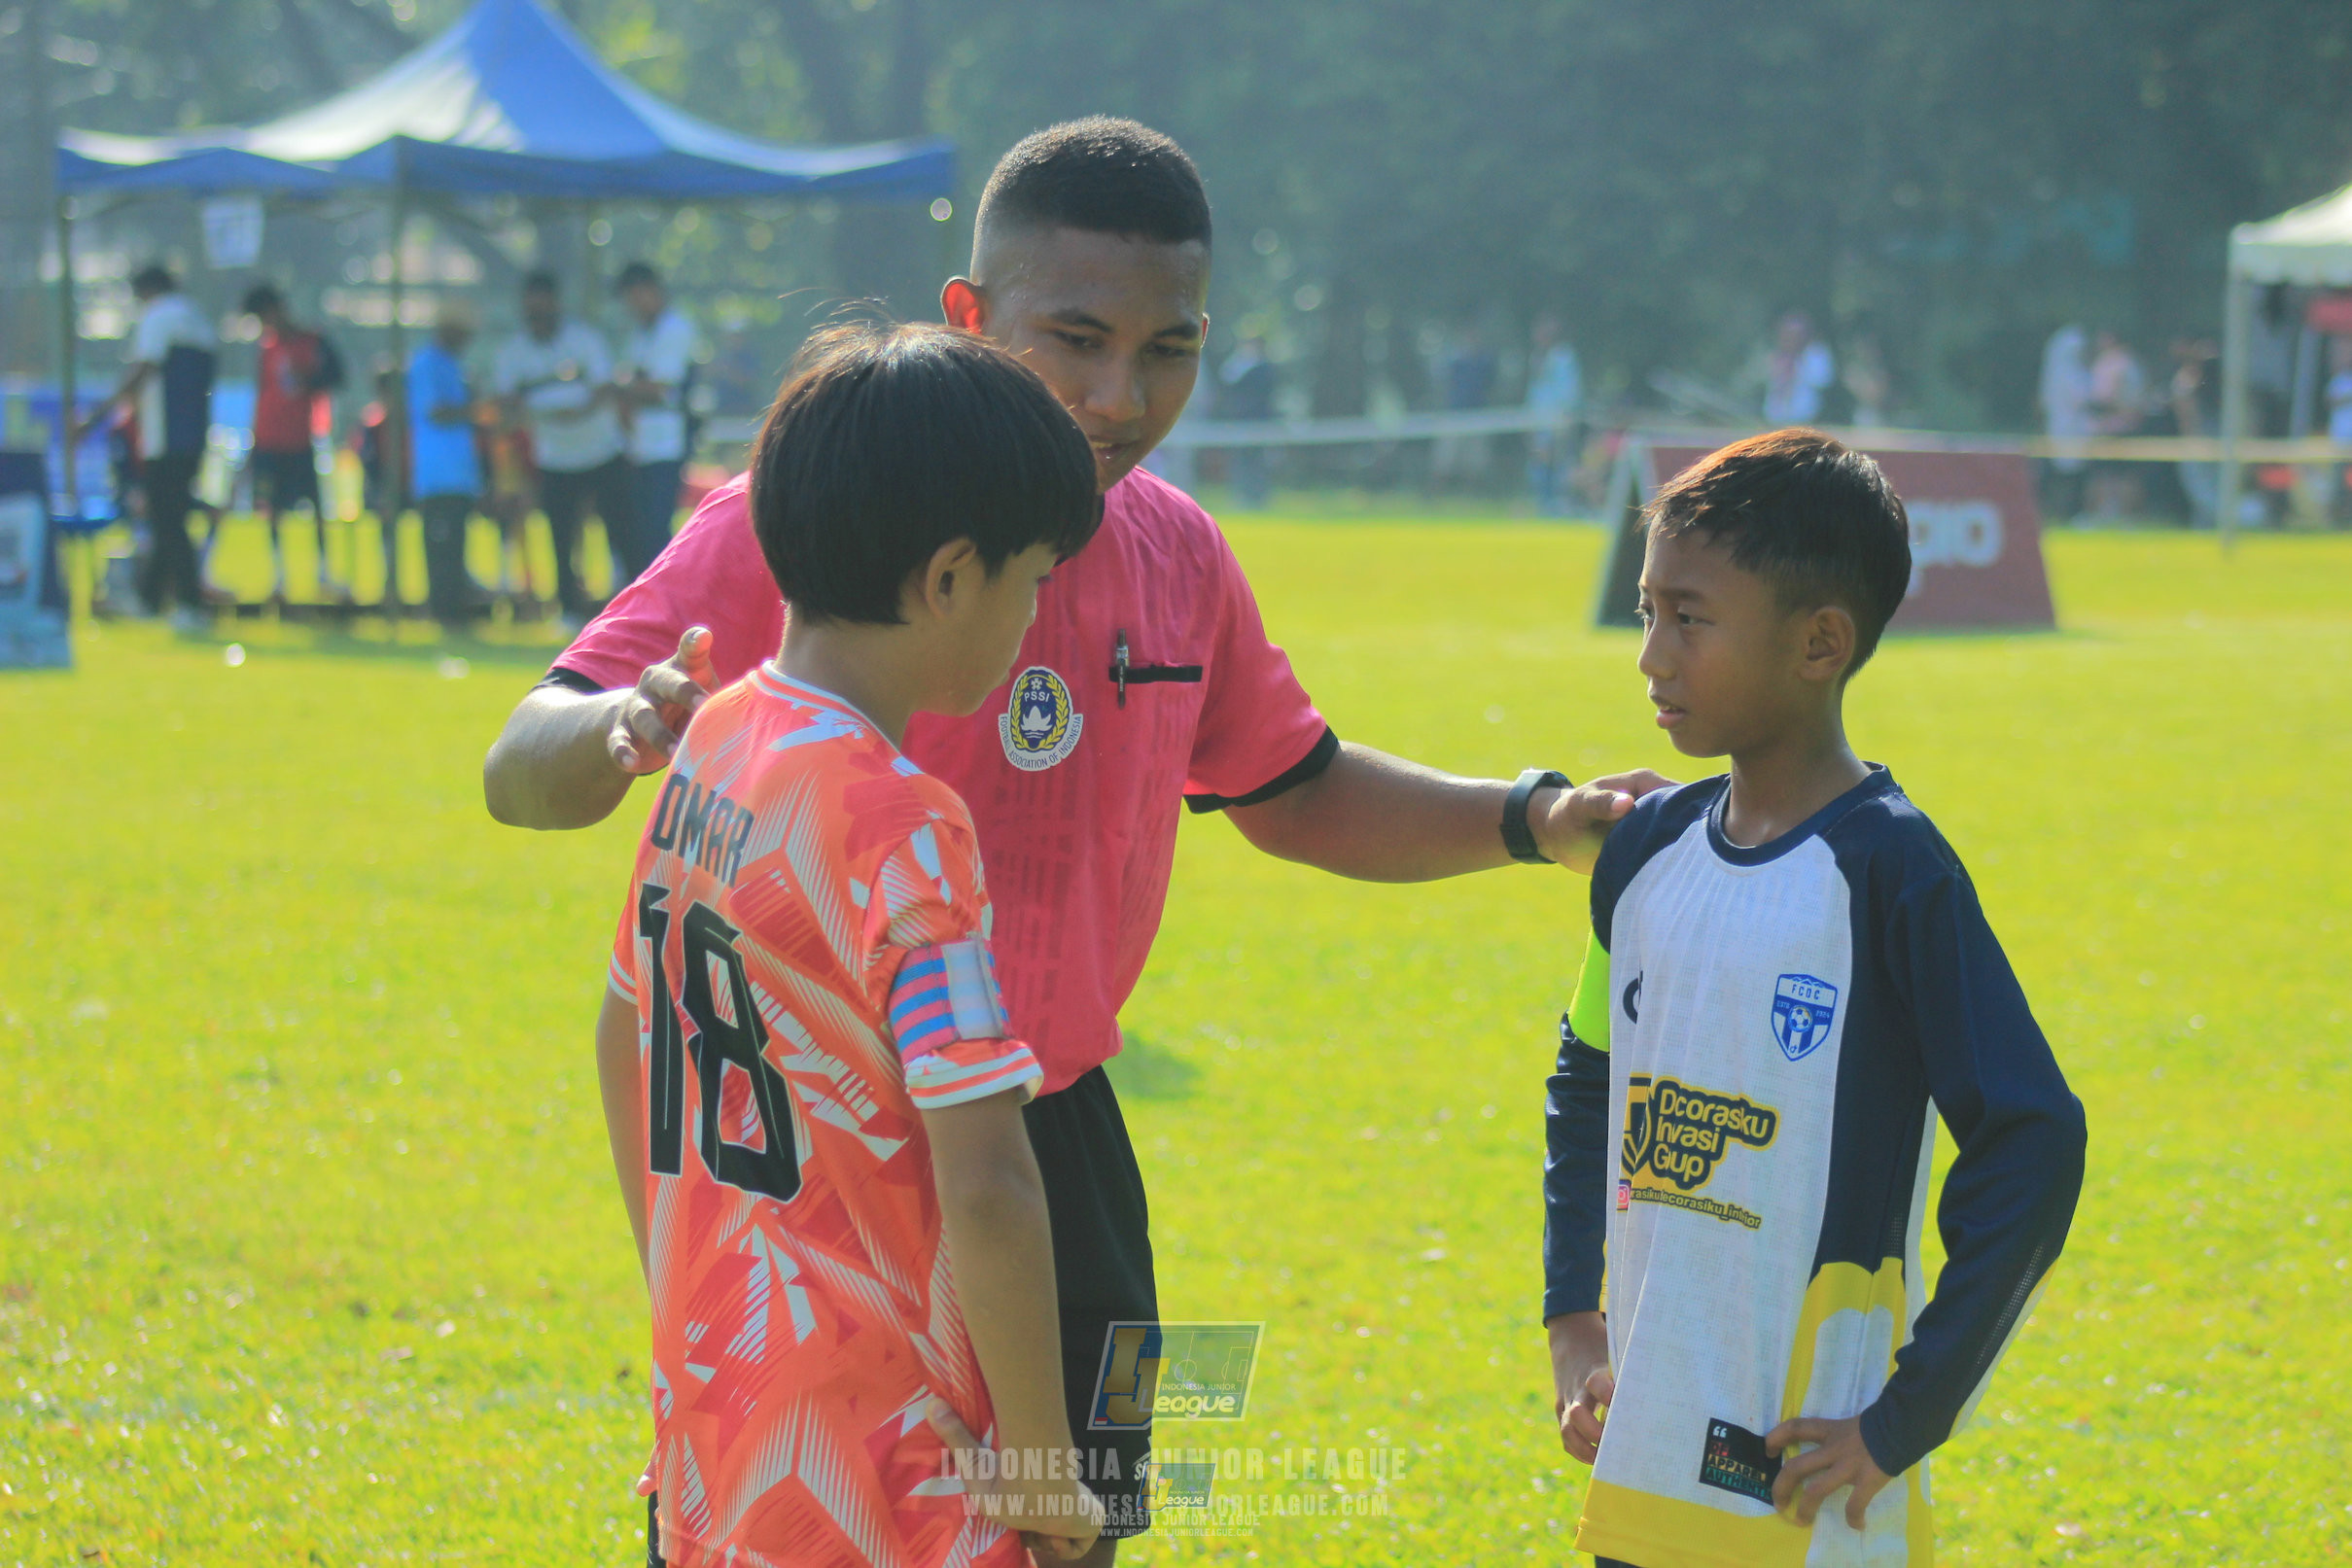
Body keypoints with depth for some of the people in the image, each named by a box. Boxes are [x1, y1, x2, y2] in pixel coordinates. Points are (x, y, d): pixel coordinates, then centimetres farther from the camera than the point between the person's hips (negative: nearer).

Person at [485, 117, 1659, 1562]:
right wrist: (617, 729, -40)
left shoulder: (1178, 556, 5)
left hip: (1056, 1152, 5)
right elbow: (521, 776, -17)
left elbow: (1295, 793, 21)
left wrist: (1531, 820, 6)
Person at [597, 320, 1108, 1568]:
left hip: (708, 1411, 8)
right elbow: (983, 1187, -23)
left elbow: (625, 1041, 18)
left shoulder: (711, 744, 5)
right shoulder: (902, 829, -19)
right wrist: (1038, 1468, -14)